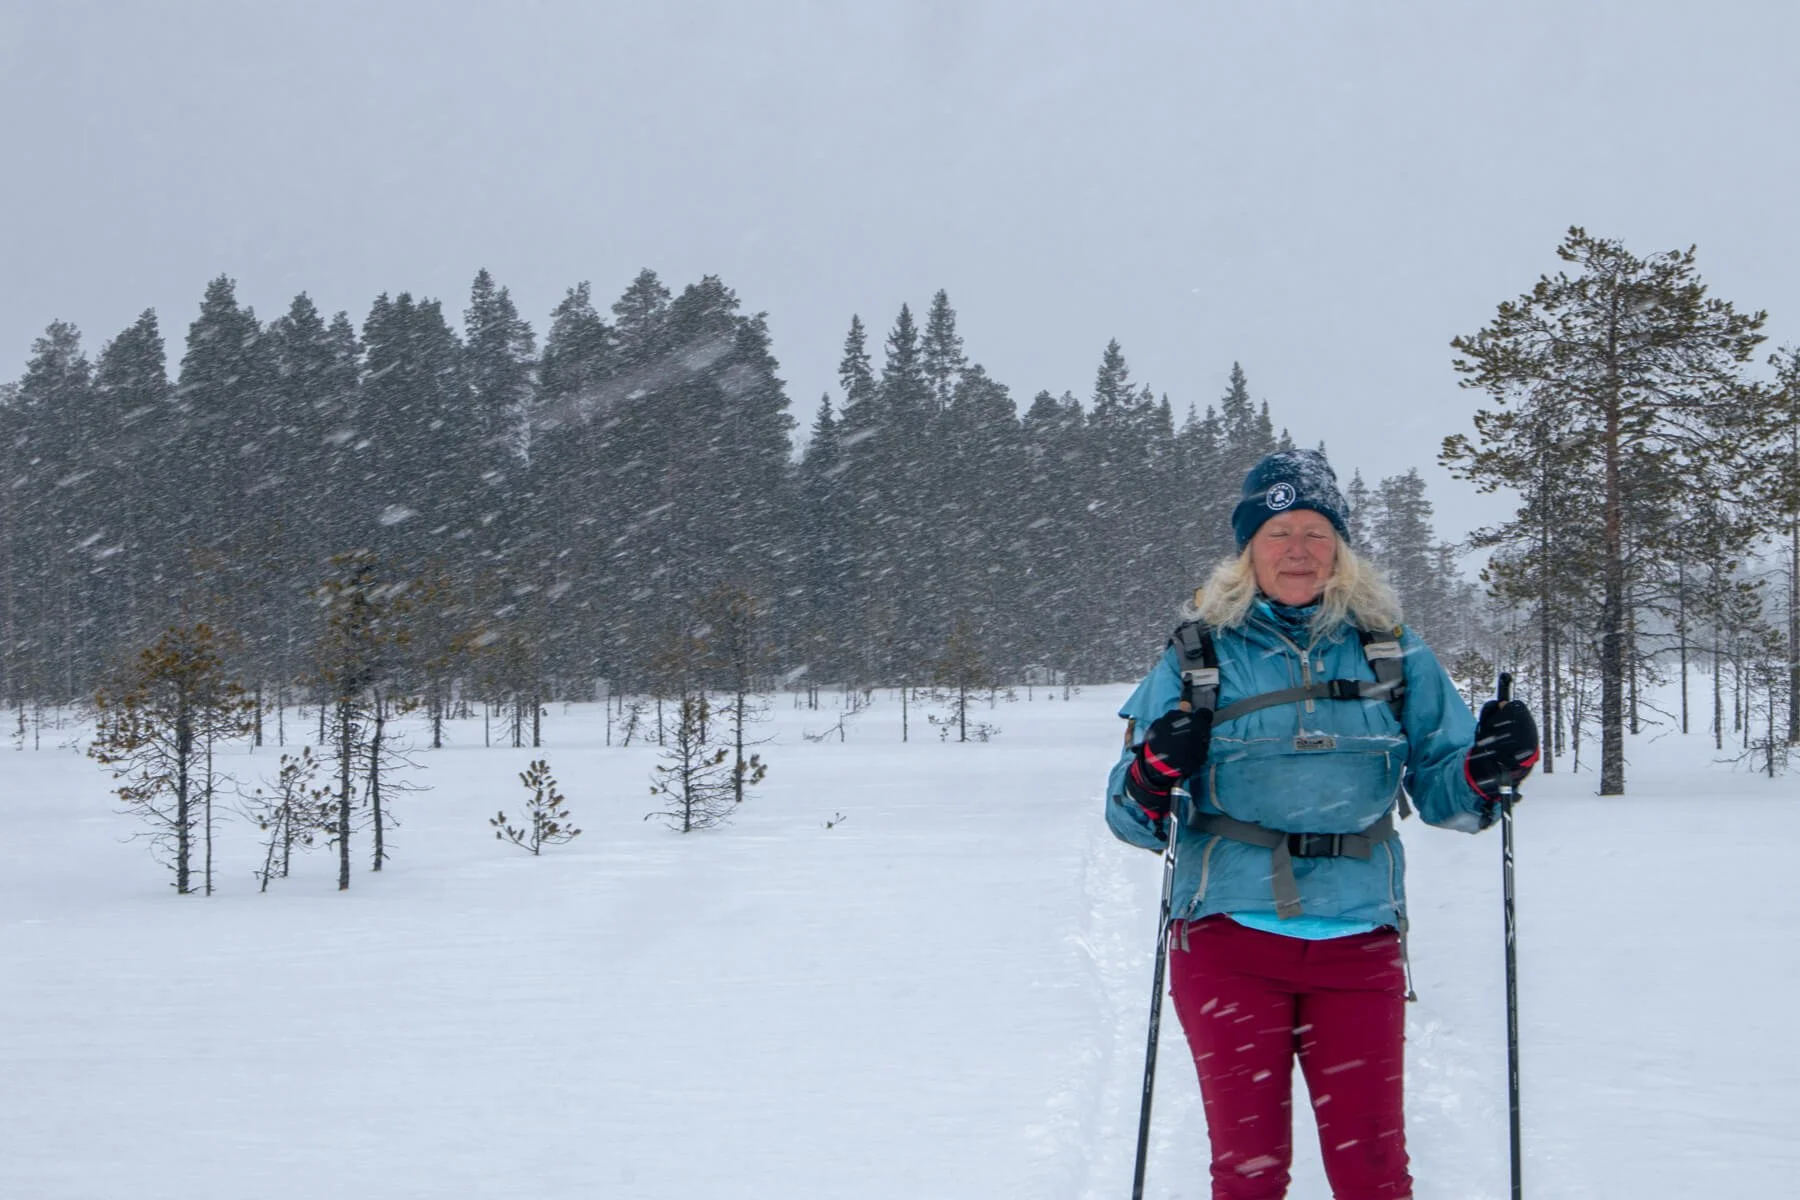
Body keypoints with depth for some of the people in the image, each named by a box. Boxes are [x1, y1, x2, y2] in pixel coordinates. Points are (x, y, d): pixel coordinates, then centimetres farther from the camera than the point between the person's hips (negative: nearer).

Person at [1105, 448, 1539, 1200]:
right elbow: (1135, 820, 5)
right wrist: (1155, 773, -17)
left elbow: (1442, 790, 11)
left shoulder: (1391, 653, 9)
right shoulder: (1197, 658, 5)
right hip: (1229, 940, -1)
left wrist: (1491, 769, -10)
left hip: (1358, 943, 1)